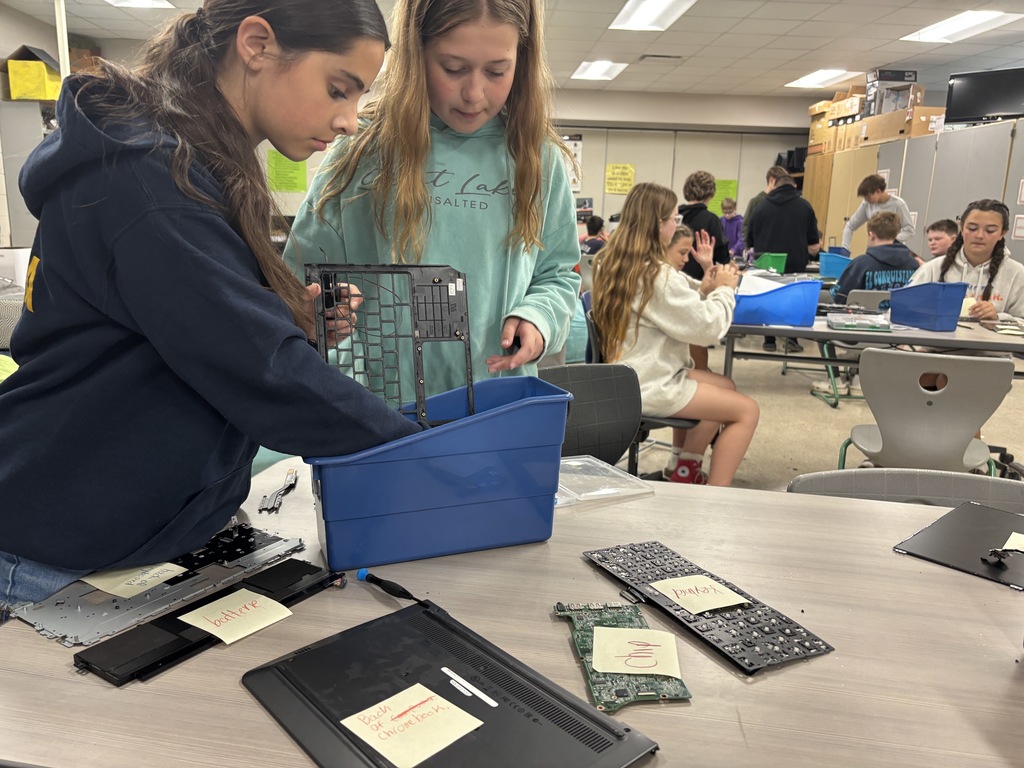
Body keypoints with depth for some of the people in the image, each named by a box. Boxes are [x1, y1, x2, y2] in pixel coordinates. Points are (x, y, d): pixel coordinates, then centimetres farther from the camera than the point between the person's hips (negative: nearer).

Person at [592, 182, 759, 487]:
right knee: (747, 410, -1)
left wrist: (704, 288, 2)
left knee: (726, 386, 24)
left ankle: (685, 473, 27)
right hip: (649, 386, -10)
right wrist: (725, 288, 0)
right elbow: (709, 327, -16)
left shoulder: (615, 263, 6)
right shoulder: (657, 274, -23)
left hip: (628, 375, 10)